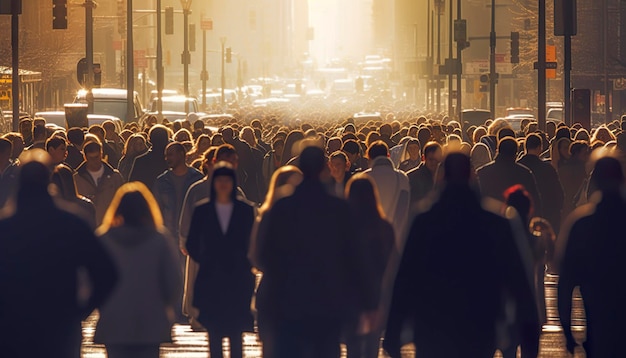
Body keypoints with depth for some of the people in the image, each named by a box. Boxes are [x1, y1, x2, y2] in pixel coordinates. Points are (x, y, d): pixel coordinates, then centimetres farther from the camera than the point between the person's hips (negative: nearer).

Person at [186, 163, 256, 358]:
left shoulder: (245, 210, 4)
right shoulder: (202, 211, 5)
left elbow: (253, 242, 7)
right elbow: (191, 244, 9)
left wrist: (246, 265, -3)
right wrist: (204, 261, 0)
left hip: (238, 281, -1)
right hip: (210, 280, 1)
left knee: (236, 333, -2)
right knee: (214, 333, 2)